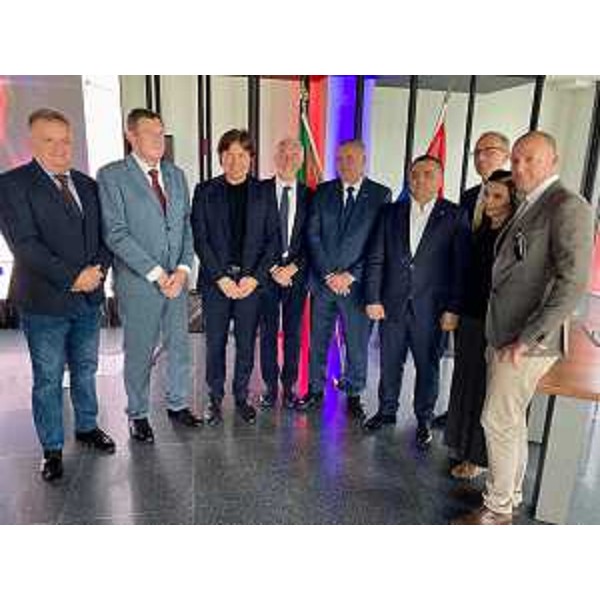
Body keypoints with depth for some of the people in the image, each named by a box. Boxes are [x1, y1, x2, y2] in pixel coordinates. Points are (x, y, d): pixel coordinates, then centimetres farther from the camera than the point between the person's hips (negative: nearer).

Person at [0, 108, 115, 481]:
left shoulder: (88, 185, 10)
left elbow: (106, 234, 9)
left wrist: (99, 269, -9)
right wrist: (72, 278, -19)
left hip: (89, 299, 5)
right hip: (45, 302, -4)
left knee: (86, 370, 18)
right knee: (48, 380, 8)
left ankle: (87, 427, 38)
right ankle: (53, 449, 24)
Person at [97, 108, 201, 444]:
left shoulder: (176, 175, 11)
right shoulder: (112, 175, -5)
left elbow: (186, 225, 9)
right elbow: (116, 234, -12)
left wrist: (183, 269, -5)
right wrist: (156, 274, -15)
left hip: (177, 279, 5)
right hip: (138, 281, -4)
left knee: (179, 345, 13)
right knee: (139, 351, 7)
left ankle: (178, 404, 31)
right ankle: (138, 414, 26)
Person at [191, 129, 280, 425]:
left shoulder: (263, 193, 5)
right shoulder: (205, 191, 3)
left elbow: (273, 239, 2)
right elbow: (199, 239, -2)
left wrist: (255, 277, -8)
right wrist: (220, 278, -10)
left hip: (251, 280, 1)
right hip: (215, 280, 0)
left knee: (247, 342, 7)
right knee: (215, 342, 6)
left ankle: (241, 397, 24)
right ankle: (215, 398, 22)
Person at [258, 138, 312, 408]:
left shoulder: (309, 196, 4)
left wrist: (294, 267, -10)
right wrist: (272, 268, -10)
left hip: (297, 272, 1)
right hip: (266, 272, -1)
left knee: (293, 332, 8)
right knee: (268, 332, 6)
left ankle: (289, 385, 20)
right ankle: (270, 385, 19)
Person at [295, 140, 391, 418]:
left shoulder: (381, 195, -1)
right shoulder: (323, 192, 6)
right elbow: (313, 236, 2)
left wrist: (350, 275, -11)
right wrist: (328, 274, -8)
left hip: (357, 283, -2)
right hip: (323, 279, 2)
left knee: (357, 343, 7)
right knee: (318, 340, 11)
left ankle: (353, 394, 27)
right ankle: (315, 390, 29)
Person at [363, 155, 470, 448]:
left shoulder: (454, 216, -2)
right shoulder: (392, 212, 5)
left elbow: (460, 267, -5)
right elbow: (376, 259, 4)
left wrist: (453, 308, -9)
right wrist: (373, 299, -3)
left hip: (431, 309, -2)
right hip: (392, 304, 2)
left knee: (428, 366, 11)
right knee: (390, 363, 14)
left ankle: (424, 419, 30)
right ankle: (387, 410, 34)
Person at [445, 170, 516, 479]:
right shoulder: (481, 230, 7)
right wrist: (457, 310, 7)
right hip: (470, 316, 6)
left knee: (484, 385, 5)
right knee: (465, 379, 16)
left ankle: (478, 456, 23)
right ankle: (461, 443, 35)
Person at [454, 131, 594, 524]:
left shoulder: (567, 206, -13)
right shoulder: (529, 207, 14)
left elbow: (573, 283, -20)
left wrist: (526, 339, -19)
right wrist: (502, 338, 11)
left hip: (529, 340, -8)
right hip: (505, 335, 8)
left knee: (499, 420, 0)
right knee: (512, 420, 17)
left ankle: (498, 510, 18)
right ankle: (511, 495, 34)